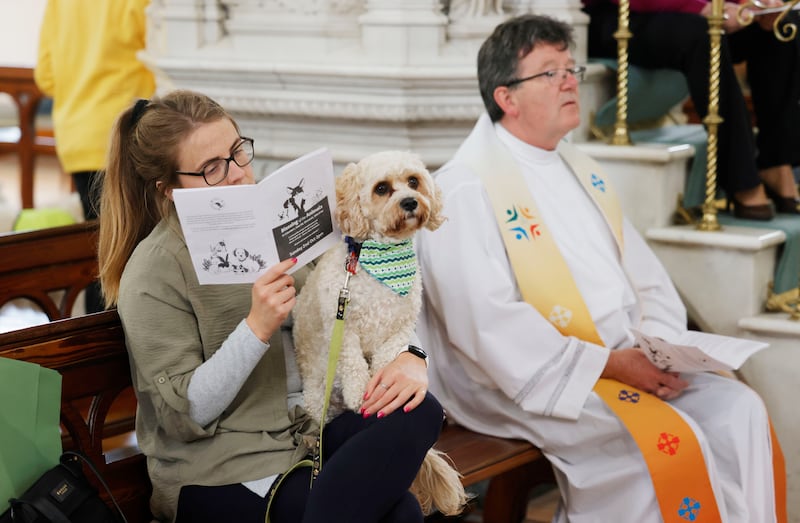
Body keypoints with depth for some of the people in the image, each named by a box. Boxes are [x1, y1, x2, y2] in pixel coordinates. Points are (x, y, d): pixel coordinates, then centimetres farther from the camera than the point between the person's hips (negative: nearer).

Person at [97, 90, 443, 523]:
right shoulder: (154, 272, -11)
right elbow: (185, 415, -14)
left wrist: (409, 357, -13)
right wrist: (257, 328, -25)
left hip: (307, 430, 7)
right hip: (217, 476, -7)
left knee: (420, 410, -23)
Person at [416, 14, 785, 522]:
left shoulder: (582, 170, 16)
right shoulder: (466, 190, -10)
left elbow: (646, 275, 15)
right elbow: (488, 325, -19)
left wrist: (659, 348, -5)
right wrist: (607, 364, -20)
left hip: (626, 360, 8)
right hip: (537, 379, -8)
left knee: (738, 409, -10)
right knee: (670, 443, -26)